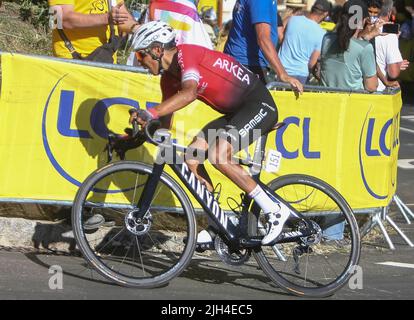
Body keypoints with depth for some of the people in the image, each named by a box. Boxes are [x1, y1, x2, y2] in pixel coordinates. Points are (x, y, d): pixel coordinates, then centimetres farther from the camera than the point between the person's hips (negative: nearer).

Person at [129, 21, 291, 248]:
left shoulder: (185, 53, -19)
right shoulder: (169, 77, 9)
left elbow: (189, 93, -38)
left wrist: (150, 113, -44)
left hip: (259, 104, -10)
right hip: (236, 112, 10)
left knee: (218, 156, -26)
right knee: (191, 157, -2)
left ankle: (274, 212, -16)